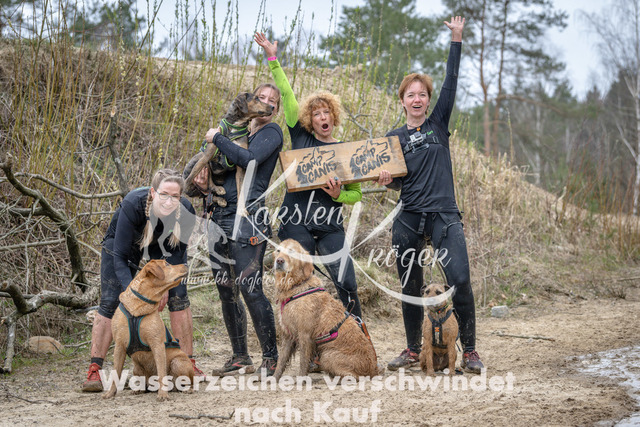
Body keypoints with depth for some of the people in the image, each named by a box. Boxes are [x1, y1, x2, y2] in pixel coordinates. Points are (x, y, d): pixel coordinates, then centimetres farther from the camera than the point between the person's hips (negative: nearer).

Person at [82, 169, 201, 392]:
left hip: (163, 246, 2)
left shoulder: (185, 212, -32)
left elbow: (177, 254, -15)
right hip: (122, 242, -2)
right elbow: (120, 256, -35)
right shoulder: (132, 204, -41)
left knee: (178, 297, -10)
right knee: (110, 303, -11)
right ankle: (94, 370, -7)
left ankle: (188, 364, -1)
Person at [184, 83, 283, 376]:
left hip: (247, 216, -7)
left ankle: (271, 357, -5)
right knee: (226, 291, 8)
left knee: (249, 288, -13)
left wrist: (217, 138, -7)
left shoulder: (271, 132, 1)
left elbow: (249, 160, -17)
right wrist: (204, 187, 3)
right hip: (219, 217, 7)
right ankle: (240, 358, 17)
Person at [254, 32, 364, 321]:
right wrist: (272, 58, 5)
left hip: (330, 227, 0)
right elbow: (286, 94, 6)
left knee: (346, 282, -8)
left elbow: (357, 194, 11)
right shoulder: (301, 138, 8)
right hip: (296, 224, 0)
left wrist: (338, 194, -10)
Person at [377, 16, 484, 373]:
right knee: (410, 287, 7)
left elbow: (452, 83, 2)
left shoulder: (438, 123, 10)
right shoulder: (394, 138, 11)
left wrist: (457, 39, -1)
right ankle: (413, 351, 21)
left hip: (444, 215, -2)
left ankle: (470, 351, -6)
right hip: (408, 219, 2)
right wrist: (386, 180, -11)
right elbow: (398, 181, 12)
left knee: (460, 279, -15)